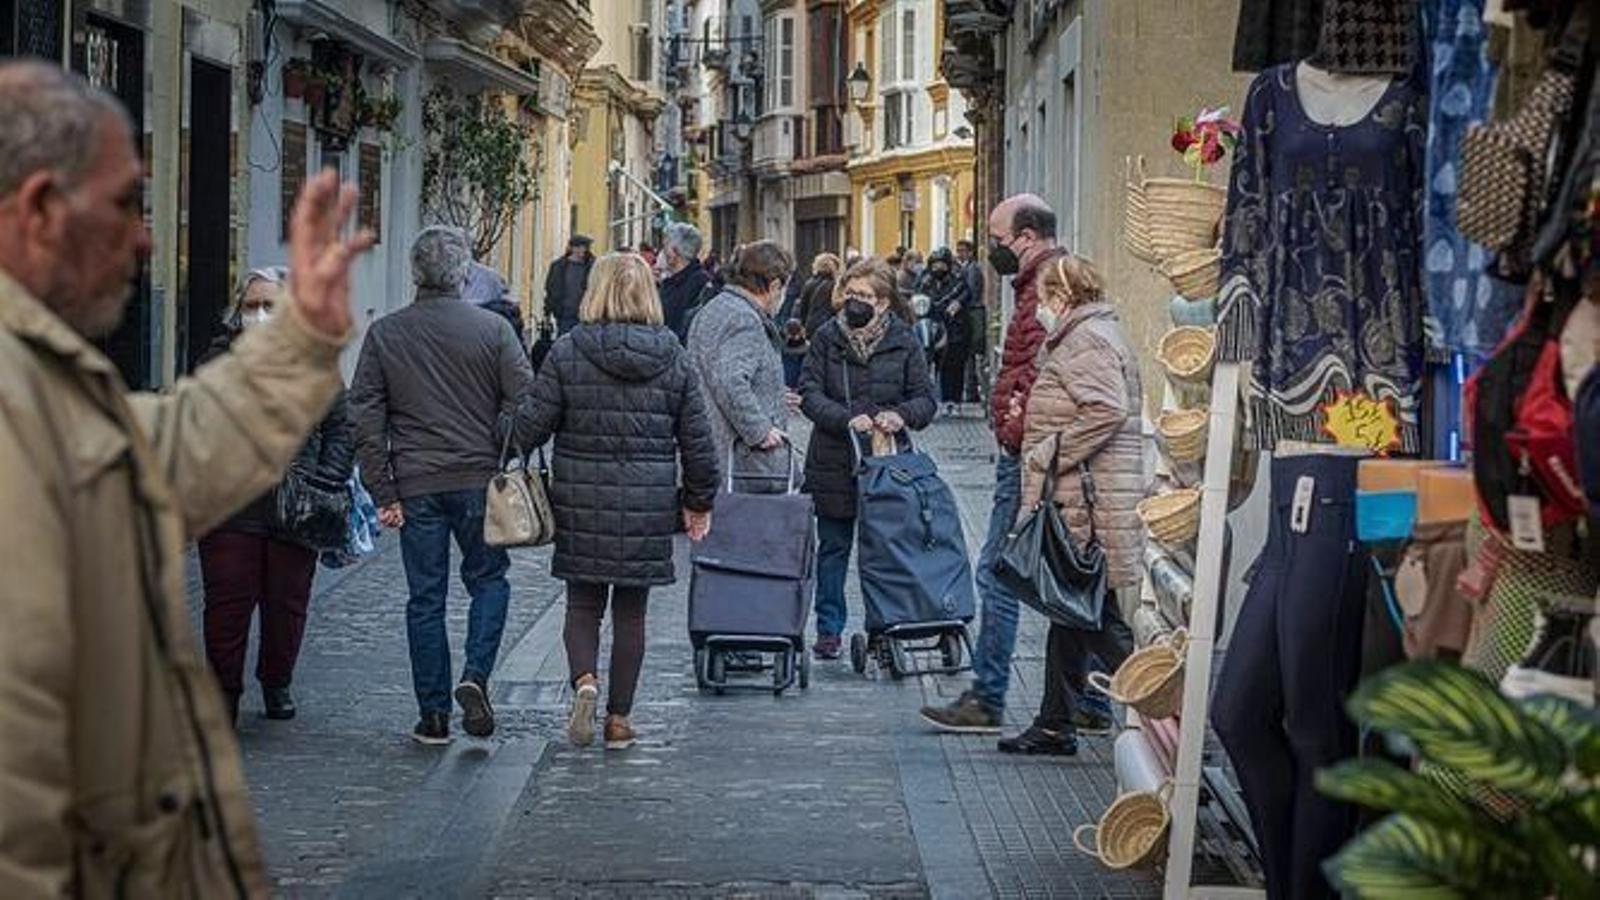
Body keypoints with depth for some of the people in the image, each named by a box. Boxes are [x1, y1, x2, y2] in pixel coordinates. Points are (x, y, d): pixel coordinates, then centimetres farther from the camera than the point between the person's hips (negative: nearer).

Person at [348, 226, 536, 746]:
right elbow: (523, 403, -5)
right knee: (488, 580, 16)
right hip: (480, 480, -1)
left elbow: (366, 419, 1)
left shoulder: (383, 334, 2)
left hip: (416, 486, 1)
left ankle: (434, 715, 10)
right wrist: (507, 470, 6)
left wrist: (383, 493, 2)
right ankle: (476, 675, -5)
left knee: (425, 596, 8)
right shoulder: (493, 329, -2)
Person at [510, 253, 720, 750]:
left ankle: (584, 681, -13)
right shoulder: (674, 359, 0)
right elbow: (697, 439, 3)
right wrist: (699, 501, 14)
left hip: (582, 504, -1)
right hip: (649, 506, 1)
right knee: (631, 610, 10)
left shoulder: (568, 352, -6)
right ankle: (619, 717, 14)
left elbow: (531, 425, -8)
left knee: (583, 602, 12)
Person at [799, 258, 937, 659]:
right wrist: (847, 420, -20)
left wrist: (901, 415, -20)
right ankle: (829, 629, 17)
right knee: (833, 547, 8)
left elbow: (926, 399, 2)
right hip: (834, 461, 1)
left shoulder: (903, 342, 1)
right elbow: (810, 393, -5)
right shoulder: (827, 338, 2)